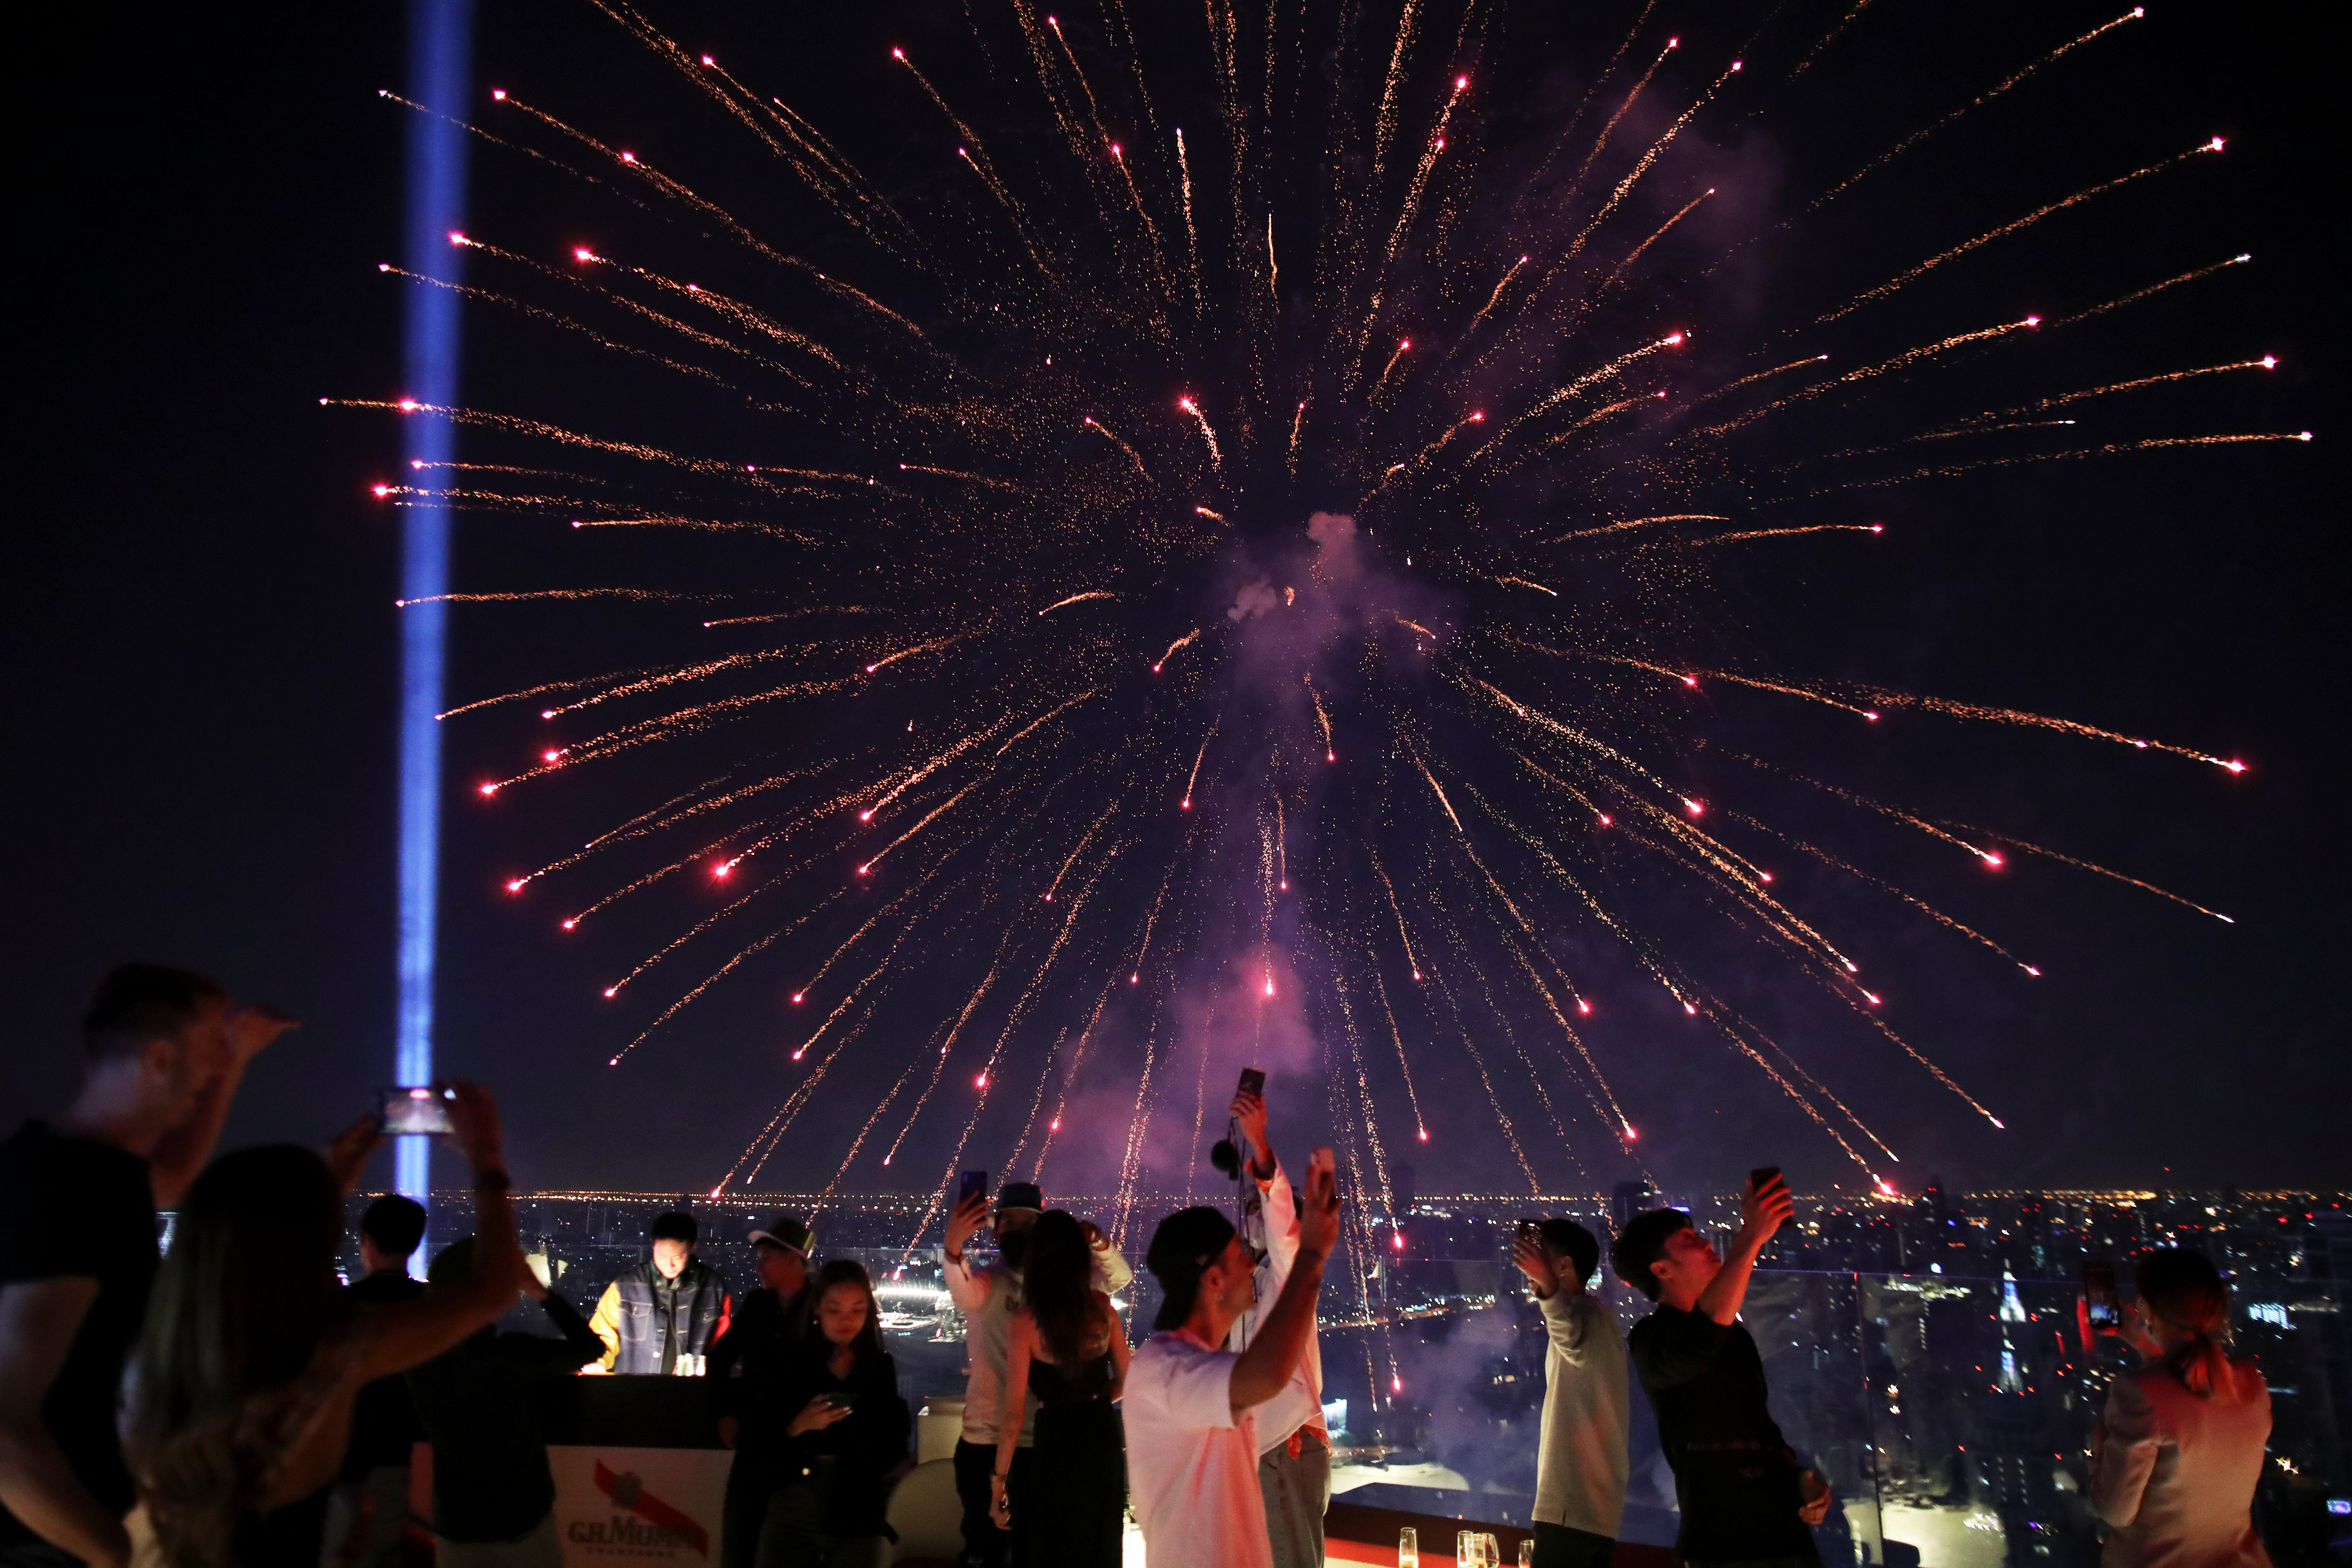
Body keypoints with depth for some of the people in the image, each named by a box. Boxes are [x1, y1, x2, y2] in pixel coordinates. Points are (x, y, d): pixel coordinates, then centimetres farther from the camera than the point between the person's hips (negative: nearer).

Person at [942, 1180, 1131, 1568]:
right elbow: (964, 1295, -31)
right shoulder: (987, 1280, -8)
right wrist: (953, 1249, -54)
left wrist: (1095, 1240, -29)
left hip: (1042, 1441, 3)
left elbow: (1119, 1277, -7)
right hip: (986, 1440, -3)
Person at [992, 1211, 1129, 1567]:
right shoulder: (1102, 1307, -3)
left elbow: (1015, 1413, -12)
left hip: (1058, 1442, -4)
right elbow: (1125, 1381, 8)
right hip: (1105, 1437, 4)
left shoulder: (1026, 1320, -14)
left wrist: (999, 1480, -4)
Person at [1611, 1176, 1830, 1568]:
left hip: (1788, 1534, 7)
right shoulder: (1652, 1339, -8)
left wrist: (1800, 1477, 7)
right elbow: (1698, 1343, -32)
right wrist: (1751, 1238, -32)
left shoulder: (1735, 1336, 19)